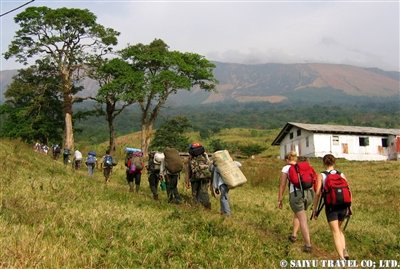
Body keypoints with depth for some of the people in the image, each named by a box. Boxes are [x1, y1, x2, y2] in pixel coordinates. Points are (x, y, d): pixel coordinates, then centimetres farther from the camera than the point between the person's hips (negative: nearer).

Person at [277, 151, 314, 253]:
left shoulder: (286, 169, 8)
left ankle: (308, 245, -8)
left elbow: (282, 185, 3)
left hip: (296, 194, -5)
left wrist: (279, 200, 8)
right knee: (298, 213, 29)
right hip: (309, 194, 5)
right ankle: (293, 235, 33)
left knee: (303, 220, -2)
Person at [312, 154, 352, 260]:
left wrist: (315, 208, -1)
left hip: (331, 207, -3)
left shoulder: (321, 176, -2)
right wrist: (349, 206, 12)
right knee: (339, 228, 25)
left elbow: (318, 193, -7)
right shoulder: (341, 174, 6)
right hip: (343, 206, 4)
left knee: (336, 232, 2)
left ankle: (342, 259, -6)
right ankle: (344, 251, 8)